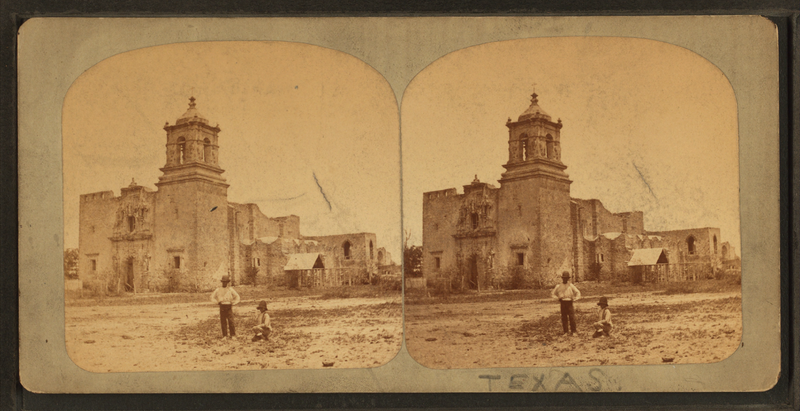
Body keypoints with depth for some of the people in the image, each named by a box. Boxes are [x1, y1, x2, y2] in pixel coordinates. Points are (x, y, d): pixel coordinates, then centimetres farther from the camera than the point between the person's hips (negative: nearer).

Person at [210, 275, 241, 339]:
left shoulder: (230, 289, 5)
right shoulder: (218, 290, 8)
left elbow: (237, 297, 9)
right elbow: (212, 297, 17)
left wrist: (233, 303, -1)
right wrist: (217, 302, 4)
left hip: (229, 307, -2)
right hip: (222, 307, 2)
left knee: (231, 321, -8)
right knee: (223, 322, 0)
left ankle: (233, 335, -4)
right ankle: (224, 335, 5)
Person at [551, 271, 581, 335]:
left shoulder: (571, 286, 6)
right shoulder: (558, 286, 8)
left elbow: (578, 293, 8)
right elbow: (552, 294, 13)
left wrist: (575, 299, -5)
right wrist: (558, 298, 0)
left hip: (569, 303, -1)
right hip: (563, 303, 1)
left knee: (572, 317, -7)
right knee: (564, 318, 0)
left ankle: (573, 331, -1)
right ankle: (565, 331, 5)